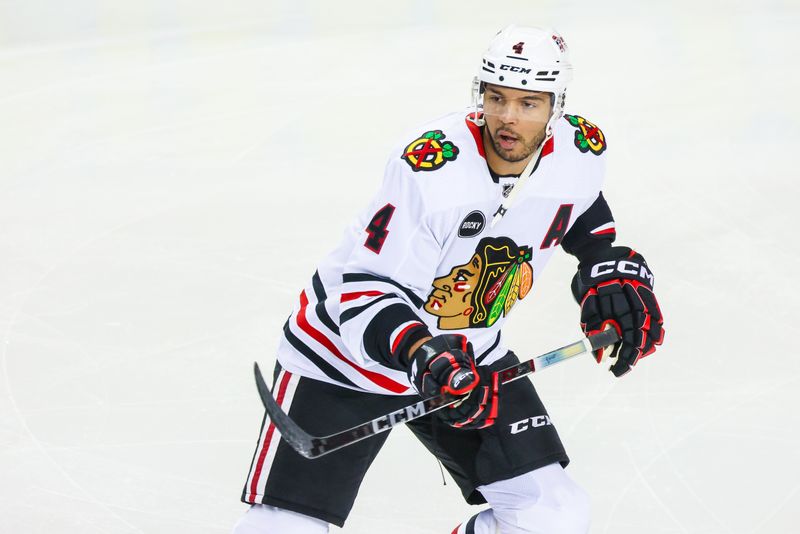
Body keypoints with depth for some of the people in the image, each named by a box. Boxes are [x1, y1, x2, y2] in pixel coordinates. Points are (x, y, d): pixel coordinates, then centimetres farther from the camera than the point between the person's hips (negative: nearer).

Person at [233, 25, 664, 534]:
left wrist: (612, 273, 0)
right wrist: (418, 352, -44)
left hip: (467, 354, 5)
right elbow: (362, 289, -27)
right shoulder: (433, 165, -29)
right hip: (347, 351, -5)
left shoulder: (580, 153, -11)